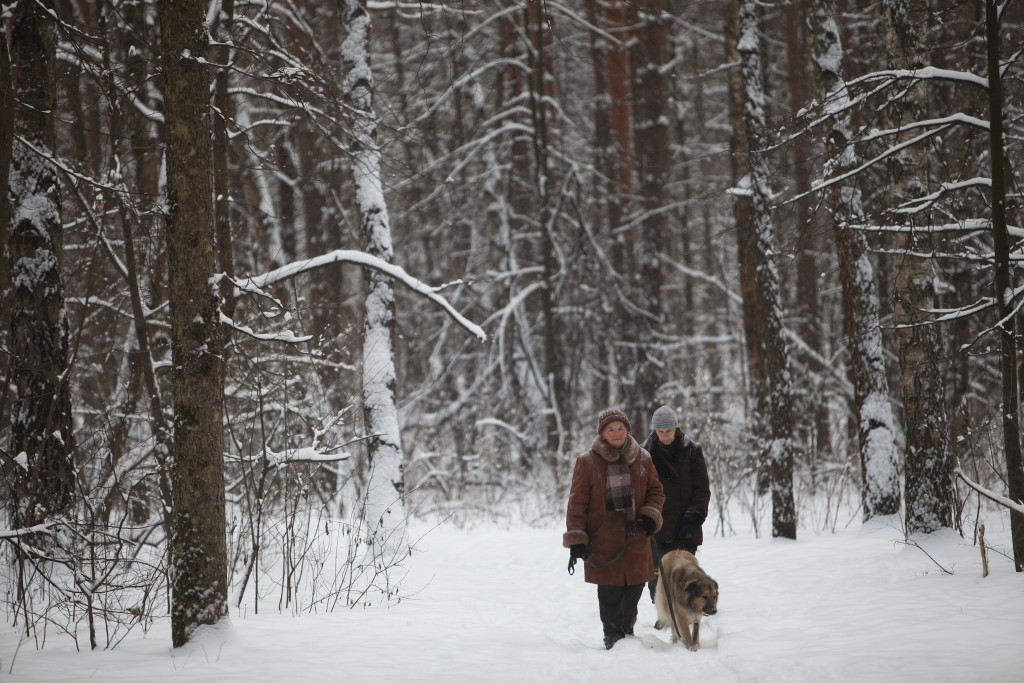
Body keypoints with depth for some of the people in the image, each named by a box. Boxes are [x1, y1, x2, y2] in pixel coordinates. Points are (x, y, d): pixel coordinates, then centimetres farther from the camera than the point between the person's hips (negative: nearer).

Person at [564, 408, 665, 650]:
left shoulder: (642, 459, 7)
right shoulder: (587, 462, -3)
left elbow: (655, 491, 16)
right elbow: (577, 503, -3)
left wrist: (650, 515, -3)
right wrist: (576, 539, -8)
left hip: (636, 539, 3)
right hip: (604, 541, -3)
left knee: (634, 589, 8)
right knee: (610, 593, -2)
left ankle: (627, 630, 26)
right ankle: (612, 637, 11)